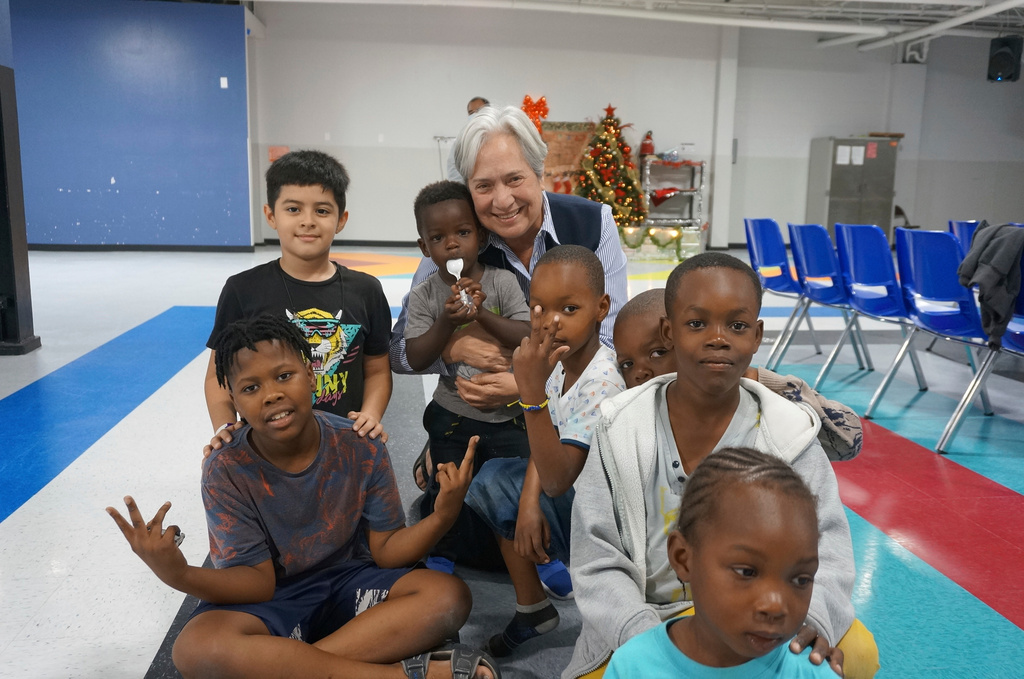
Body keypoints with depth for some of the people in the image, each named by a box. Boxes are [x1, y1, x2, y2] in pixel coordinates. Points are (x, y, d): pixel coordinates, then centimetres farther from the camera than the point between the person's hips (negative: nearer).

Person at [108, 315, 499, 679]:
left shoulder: (359, 448, -12)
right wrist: (180, 575, -35)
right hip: (272, 600, -1)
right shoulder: (226, 473, -14)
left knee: (449, 596, -25)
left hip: (349, 585, 1)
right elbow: (259, 583, -16)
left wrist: (441, 518, -28)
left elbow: (386, 550, -8)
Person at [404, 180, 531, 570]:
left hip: (507, 414, 0)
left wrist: (483, 314, -25)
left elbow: (528, 339, -12)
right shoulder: (424, 297, -5)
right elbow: (416, 359, -11)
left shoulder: (502, 282, -6)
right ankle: (443, 552, 37)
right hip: (452, 417, 1)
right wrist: (447, 320, -24)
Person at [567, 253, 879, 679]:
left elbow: (824, 546, -7)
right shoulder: (621, 431, -8)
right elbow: (598, 563, -9)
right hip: (645, 621, -1)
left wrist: (810, 616, -30)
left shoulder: (789, 435, -5)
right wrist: (646, 642, -25)